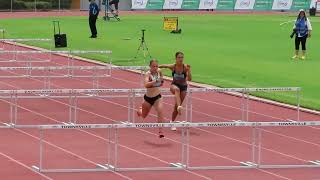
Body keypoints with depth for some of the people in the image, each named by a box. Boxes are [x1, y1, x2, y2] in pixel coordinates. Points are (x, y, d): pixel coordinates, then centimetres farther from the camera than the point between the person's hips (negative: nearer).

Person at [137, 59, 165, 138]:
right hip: (148, 98, -2)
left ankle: (160, 131, -19)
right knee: (143, 116, 18)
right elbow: (146, 85, -41)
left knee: (160, 112, -23)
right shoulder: (148, 74, -20)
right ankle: (140, 110, 56)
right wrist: (155, 81, -50)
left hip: (157, 97, 2)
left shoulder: (159, 71, -5)